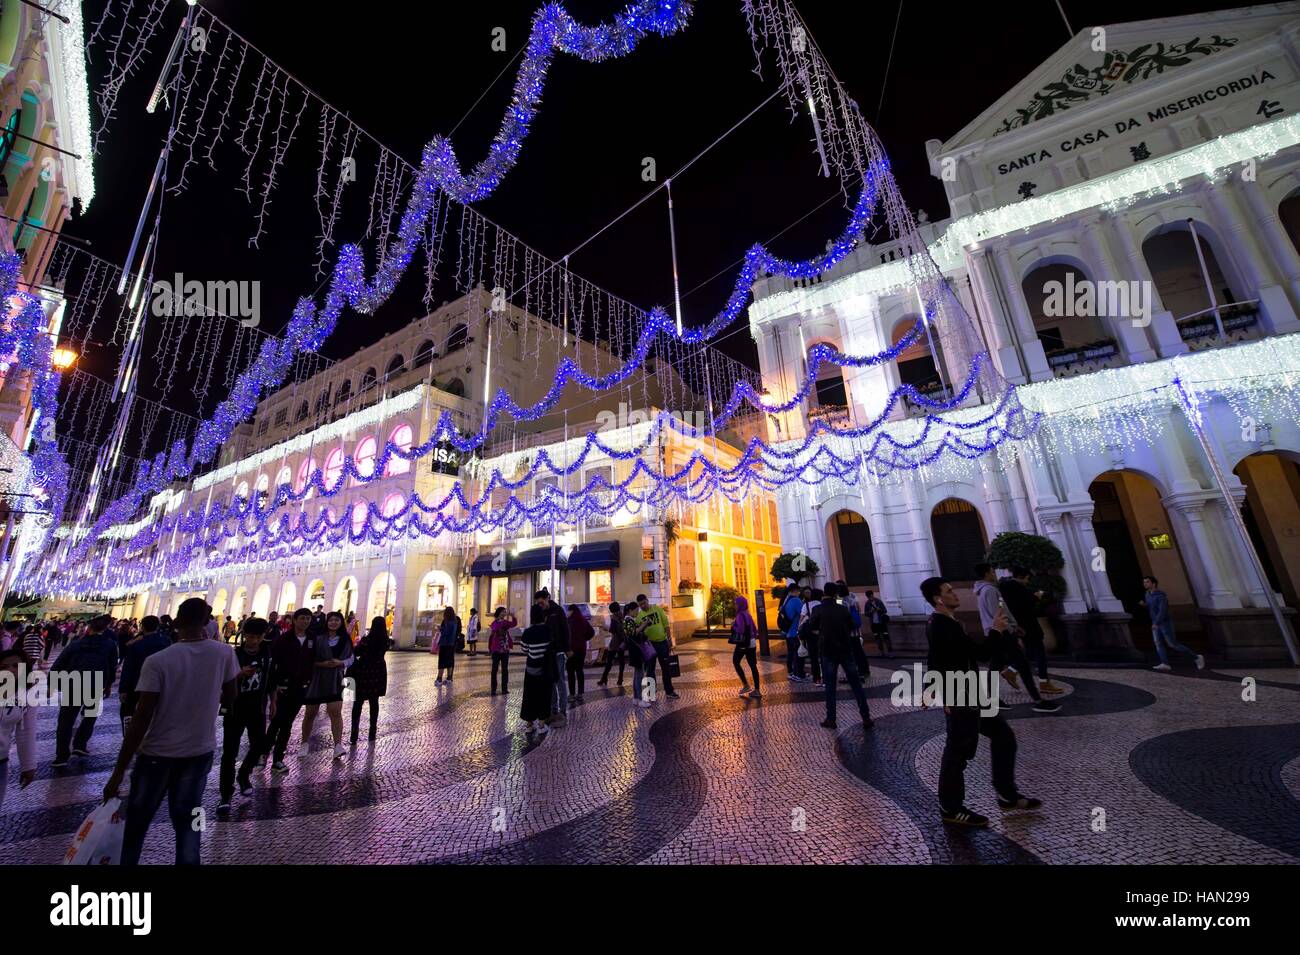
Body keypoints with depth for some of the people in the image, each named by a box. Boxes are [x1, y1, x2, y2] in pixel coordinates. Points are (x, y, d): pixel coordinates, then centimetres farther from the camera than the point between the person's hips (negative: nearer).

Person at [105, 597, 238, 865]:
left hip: (158, 753, -2)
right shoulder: (224, 654, -11)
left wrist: (118, 772, -8)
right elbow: (230, 698, 2)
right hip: (200, 751, 2)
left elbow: (141, 720, -16)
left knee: (137, 821, 20)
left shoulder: (158, 661, -17)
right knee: (186, 820, 15)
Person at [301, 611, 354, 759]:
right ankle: (304, 743, 34)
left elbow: (350, 658, 5)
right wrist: (322, 664, -20)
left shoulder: (345, 640, 3)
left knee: (335, 712, -11)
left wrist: (340, 662, -14)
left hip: (335, 680, 0)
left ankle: (338, 746, -13)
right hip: (315, 679, 0)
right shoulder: (318, 638, -5)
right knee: (310, 713, 12)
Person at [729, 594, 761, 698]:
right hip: (751, 643, 8)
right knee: (753, 666, 6)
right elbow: (754, 629, 15)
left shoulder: (740, 615, -16)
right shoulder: (748, 615, 10)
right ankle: (757, 690, 7)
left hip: (742, 644, -8)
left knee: (736, 662, 11)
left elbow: (740, 630, -24)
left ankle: (745, 685, 7)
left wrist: (733, 625, -9)